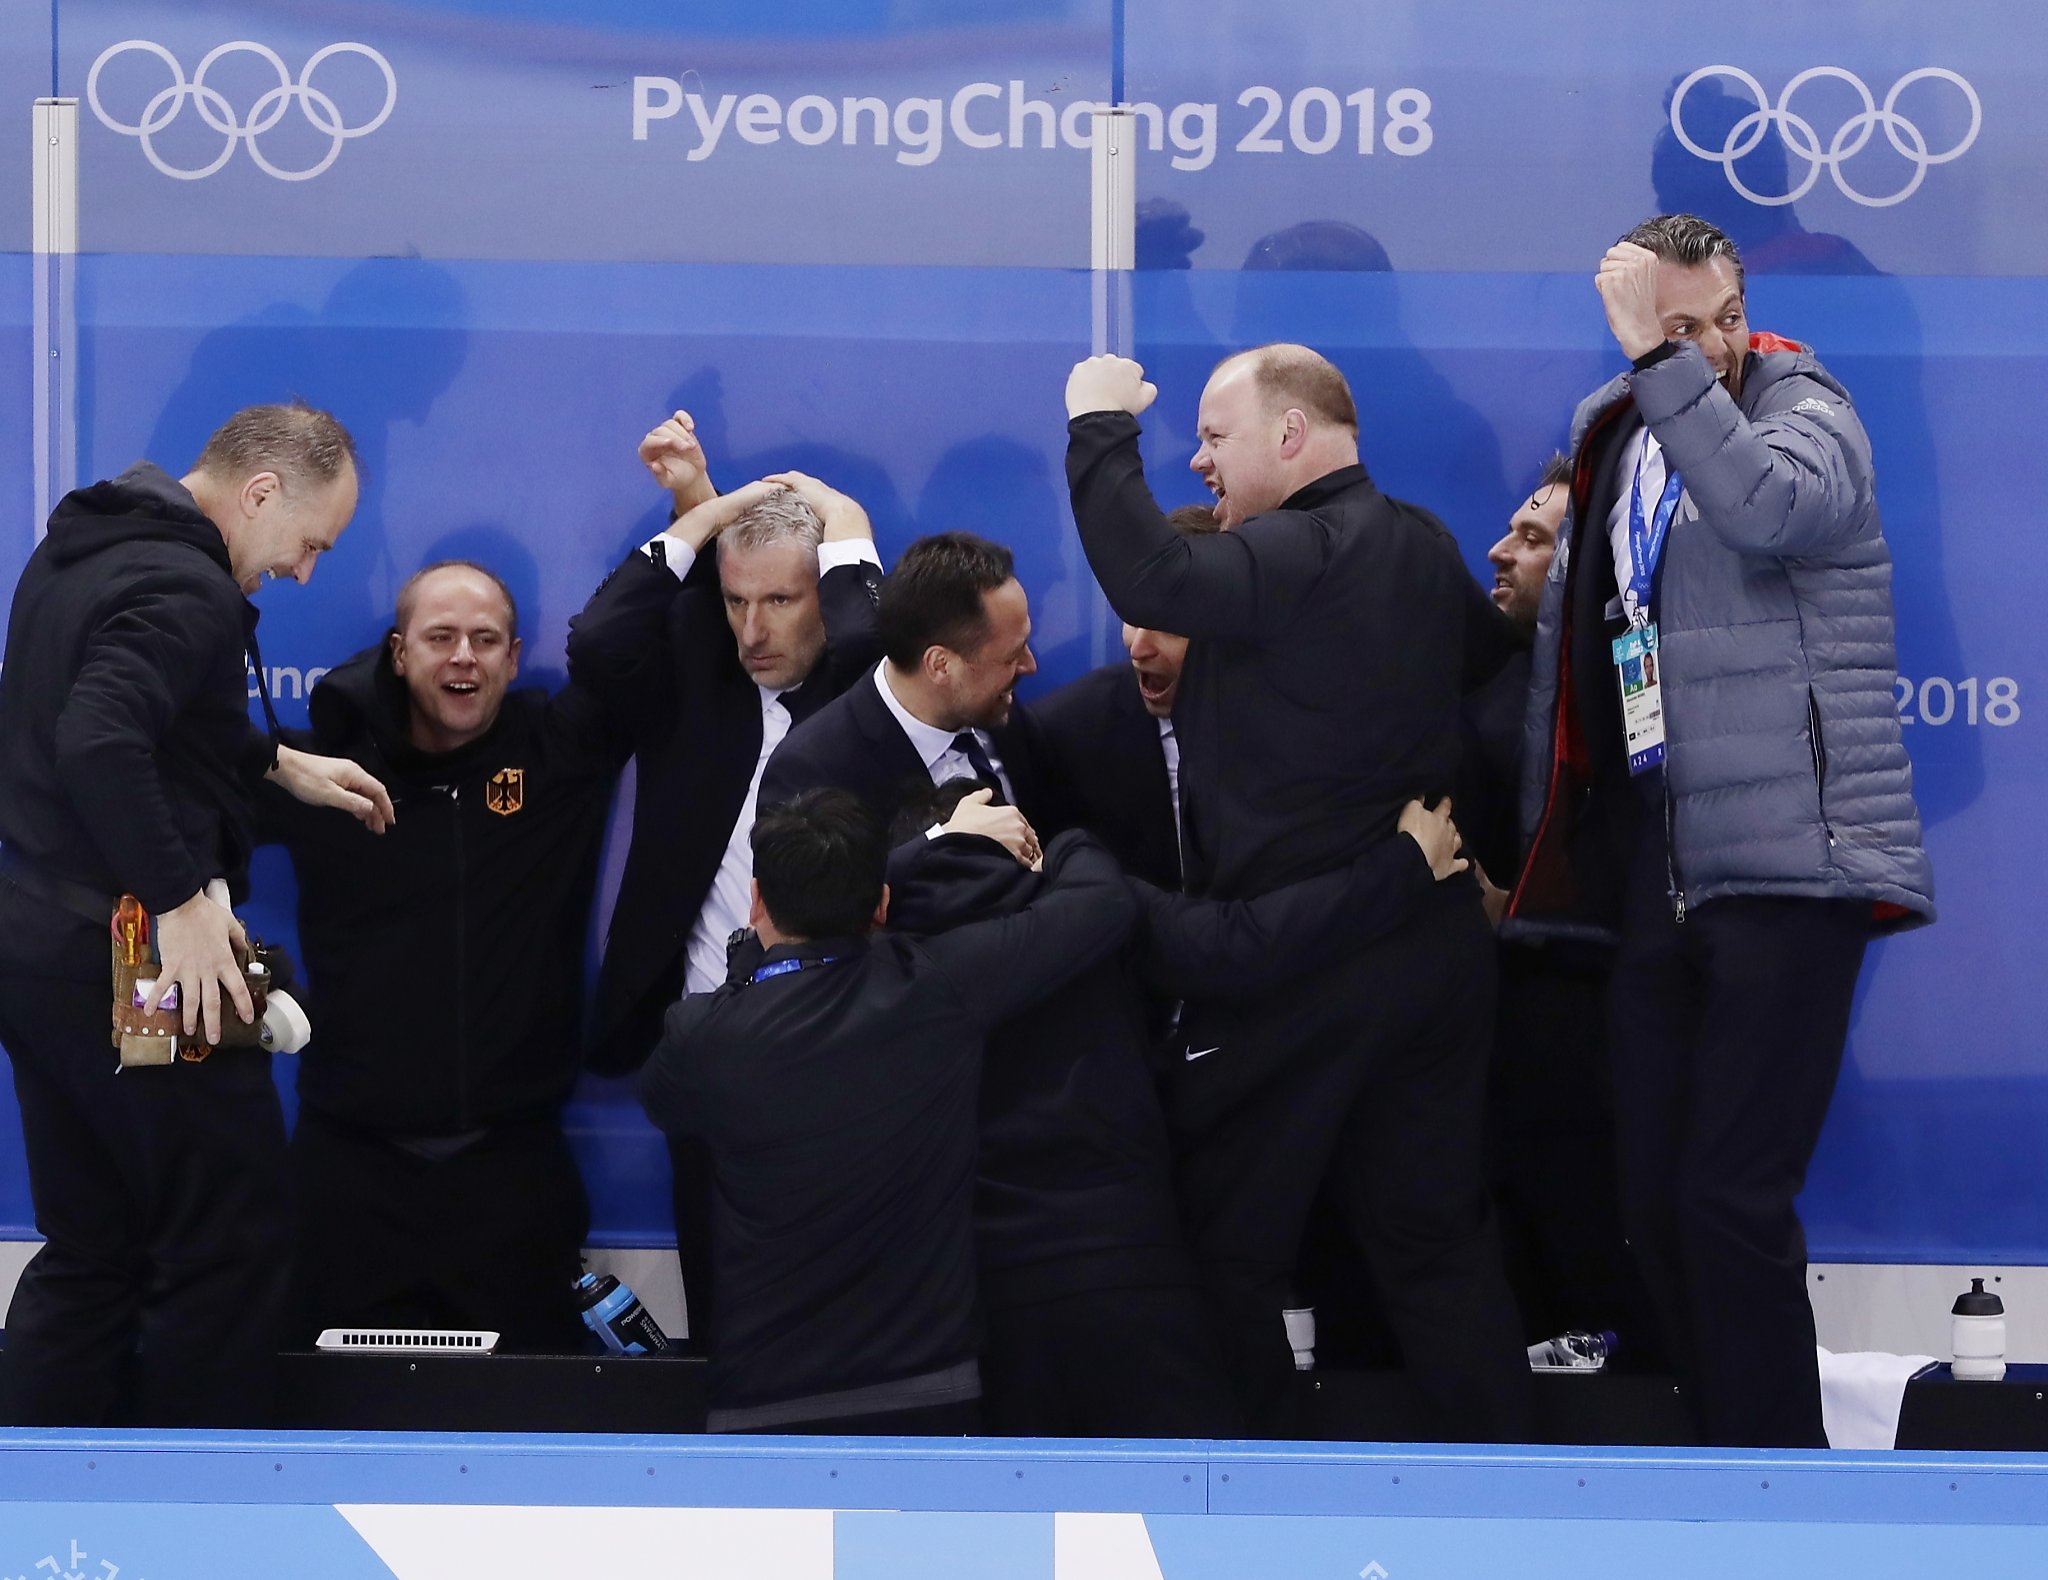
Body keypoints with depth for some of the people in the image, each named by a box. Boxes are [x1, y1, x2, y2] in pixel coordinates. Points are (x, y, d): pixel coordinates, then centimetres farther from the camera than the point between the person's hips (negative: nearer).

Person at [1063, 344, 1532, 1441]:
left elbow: (1148, 579, -29)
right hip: (1435, 954, 8)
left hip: (1293, 967, -8)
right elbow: (1483, 645, 31)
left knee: (1226, 1245, 3)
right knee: (1437, 1236, 13)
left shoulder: (1297, 555, -17)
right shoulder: (1421, 549, 11)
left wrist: (1100, 427, -18)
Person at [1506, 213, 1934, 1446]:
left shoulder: (1808, 409, -3)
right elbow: (1577, 654, 23)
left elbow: (1767, 508, -28)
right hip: (1656, 880, 7)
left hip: (1786, 867, -7)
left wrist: (1659, 357, -23)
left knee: (1733, 1197, -12)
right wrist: (1543, 854, 20)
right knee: (1658, 1203, 6)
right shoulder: (1618, 444, 16)